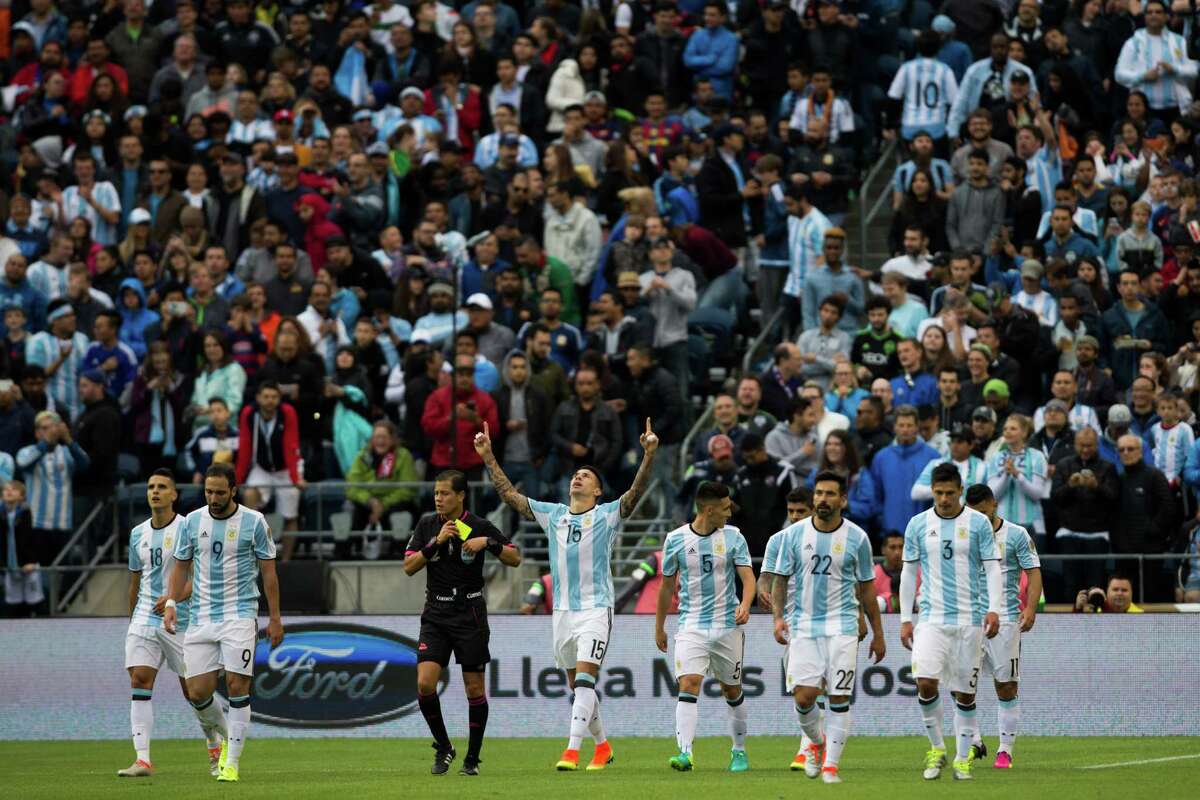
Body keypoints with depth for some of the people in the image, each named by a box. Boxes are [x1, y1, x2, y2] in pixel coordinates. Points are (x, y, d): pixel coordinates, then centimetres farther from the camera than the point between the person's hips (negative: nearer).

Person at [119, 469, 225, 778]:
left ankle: (218, 747, 27)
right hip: (144, 617, 4)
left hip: (181, 621, -4)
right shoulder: (138, 534, 11)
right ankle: (143, 760, -17)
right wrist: (132, 619, 24)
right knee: (140, 679, -12)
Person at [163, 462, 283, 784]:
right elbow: (181, 567, 13)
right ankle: (227, 734, 27)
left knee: (237, 686, -12)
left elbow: (268, 572, 3)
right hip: (201, 618, 3)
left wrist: (275, 618, 1)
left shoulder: (254, 522, -2)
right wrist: (171, 603, -1)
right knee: (198, 693, -2)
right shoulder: (192, 522, 6)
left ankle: (232, 762, -4)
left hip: (240, 614, -3)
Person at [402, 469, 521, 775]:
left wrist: (488, 543, -18)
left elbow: (515, 558, -2)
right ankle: (443, 747, 7)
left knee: (474, 687, 1)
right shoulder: (427, 525, 4)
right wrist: (436, 541, -13)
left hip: (470, 615, -2)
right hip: (435, 615, 2)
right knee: (425, 684, -12)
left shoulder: (479, 526, -4)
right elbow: (409, 567, -2)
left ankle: (473, 757, 13)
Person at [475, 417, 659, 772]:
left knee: (583, 679, -16)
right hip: (562, 610, 5)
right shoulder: (552, 514, 12)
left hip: (596, 609, -5)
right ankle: (602, 745, 25)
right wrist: (488, 458, 9)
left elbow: (636, 491, -14)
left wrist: (649, 456, -28)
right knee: (577, 685, 11)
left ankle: (572, 751, -22)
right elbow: (510, 495, 14)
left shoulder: (607, 514, 0)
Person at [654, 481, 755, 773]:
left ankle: (739, 750, 29)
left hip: (728, 625, 1)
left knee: (732, 691, 11)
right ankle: (685, 753, -25)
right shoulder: (676, 539, 1)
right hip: (691, 625, -1)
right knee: (688, 686, -18)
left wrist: (745, 604, -27)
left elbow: (748, 576, -6)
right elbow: (667, 585, 11)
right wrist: (659, 627, 16)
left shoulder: (733, 537, 1)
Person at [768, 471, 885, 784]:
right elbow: (780, 579, 8)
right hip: (803, 626, 1)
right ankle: (817, 743, 22)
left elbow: (866, 588, 8)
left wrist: (878, 634, 10)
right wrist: (778, 616, -8)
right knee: (804, 696, -8)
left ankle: (830, 765, 3)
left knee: (839, 698, -6)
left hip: (841, 627, -1)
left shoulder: (857, 538, 0)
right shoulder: (794, 534, 1)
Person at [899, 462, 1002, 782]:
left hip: (970, 619, -1)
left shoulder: (979, 523, 1)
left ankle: (962, 759, 13)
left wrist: (994, 609, -13)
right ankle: (936, 749, 1)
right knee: (925, 682, -16)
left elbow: (992, 568, 0)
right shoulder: (918, 525, 5)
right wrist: (905, 619, 7)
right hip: (931, 618, 1)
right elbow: (909, 573, 11)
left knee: (964, 692, 2)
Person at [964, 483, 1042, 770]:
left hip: (1006, 619, -3)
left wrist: (1030, 609, -14)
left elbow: (1033, 573, -1)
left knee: (1006, 686, 0)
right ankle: (974, 741, -5)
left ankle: (1005, 750, 6)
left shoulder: (1016, 535, 1)